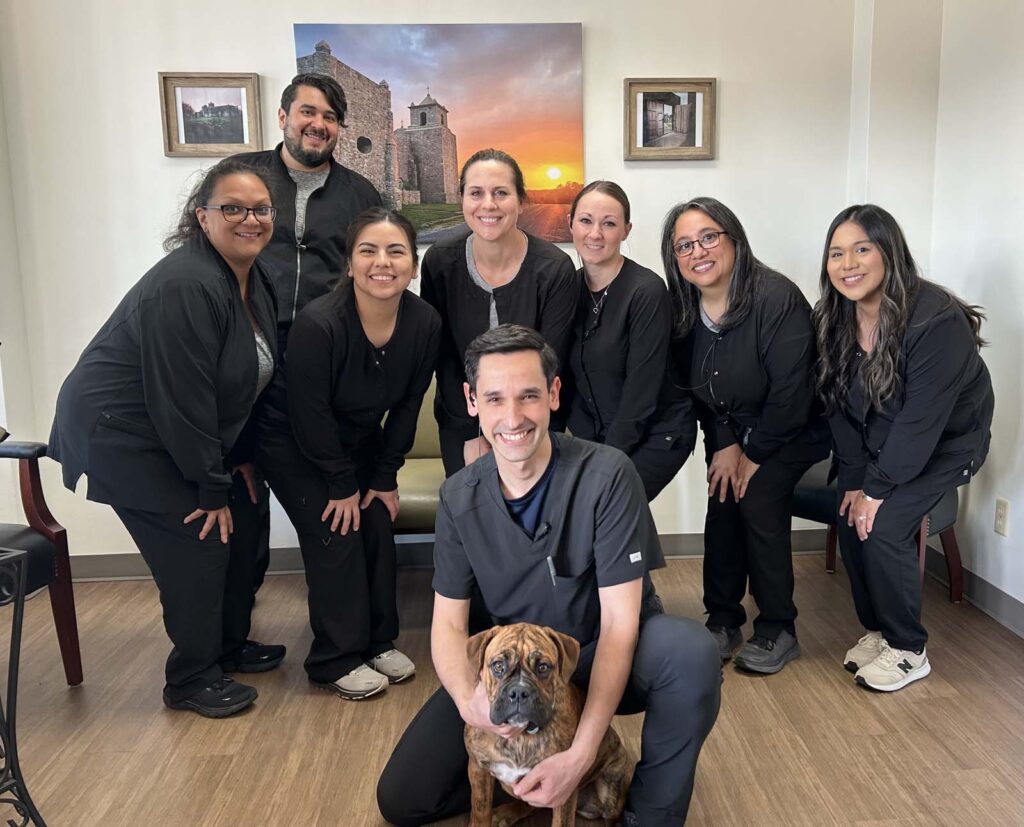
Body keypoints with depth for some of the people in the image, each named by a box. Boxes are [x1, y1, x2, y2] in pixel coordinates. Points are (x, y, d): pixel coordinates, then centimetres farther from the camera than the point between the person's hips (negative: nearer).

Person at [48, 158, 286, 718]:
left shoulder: (255, 280, 2)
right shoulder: (185, 286, -27)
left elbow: (250, 378, 7)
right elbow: (182, 399, -27)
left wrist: (240, 457, 6)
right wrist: (212, 487, -19)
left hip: (178, 433, 9)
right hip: (119, 434, -9)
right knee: (198, 540, -9)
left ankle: (229, 645, 30)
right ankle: (191, 680, 12)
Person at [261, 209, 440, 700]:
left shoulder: (424, 323, -17)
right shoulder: (317, 324, -32)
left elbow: (406, 407, -5)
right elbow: (309, 417, -23)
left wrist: (384, 479, -3)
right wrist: (342, 485, -15)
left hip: (362, 443, 5)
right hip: (296, 449, -5)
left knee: (378, 527, 0)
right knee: (335, 537, -10)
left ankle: (379, 641, 20)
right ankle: (337, 660, 7)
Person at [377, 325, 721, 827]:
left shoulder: (606, 475, -22)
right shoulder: (459, 498, -9)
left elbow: (619, 620, -23)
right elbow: (449, 622, -6)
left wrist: (581, 754, -32)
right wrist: (468, 697, -30)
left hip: (605, 654, -2)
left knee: (691, 652, -35)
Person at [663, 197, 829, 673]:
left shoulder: (776, 298, -27)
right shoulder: (683, 311, -6)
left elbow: (790, 392, -25)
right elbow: (696, 389, 1)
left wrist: (754, 454, -16)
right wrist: (724, 444, -10)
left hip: (791, 431, -5)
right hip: (729, 432, 6)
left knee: (758, 502, -18)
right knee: (721, 505, -6)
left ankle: (777, 632, -1)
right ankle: (722, 621, 10)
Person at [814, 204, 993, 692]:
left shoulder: (936, 319, -29)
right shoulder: (834, 321, -9)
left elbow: (922, 419, -27)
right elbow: (840, 405, -6)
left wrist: (878, 487, -22)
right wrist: (854, 480, -12)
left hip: (946, 442, -5)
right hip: (879, 443, 6)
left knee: (883, 529, -18)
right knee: (851, 520, -9)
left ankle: (908, 651, 3)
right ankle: (877, 628, 16)